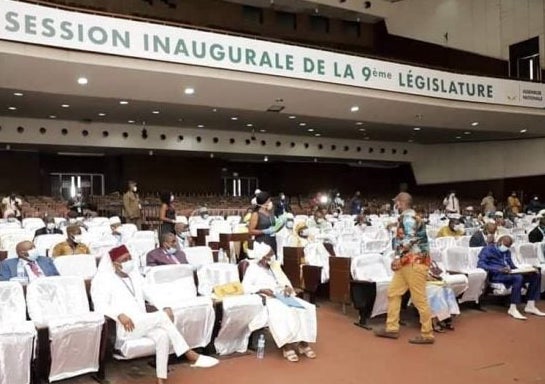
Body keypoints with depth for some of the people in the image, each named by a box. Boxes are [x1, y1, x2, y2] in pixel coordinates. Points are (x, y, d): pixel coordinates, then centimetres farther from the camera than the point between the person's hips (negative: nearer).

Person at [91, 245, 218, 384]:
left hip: (143, 323, 6)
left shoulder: (134, 274, 17)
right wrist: (119, 315, -29)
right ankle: (191, 355, -23)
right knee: (161, 317, -26)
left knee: (162, 335, -27)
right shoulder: (103, 279, -1)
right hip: (124, 326, -6)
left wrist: (165, 307, -2)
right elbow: (100, 306, -13)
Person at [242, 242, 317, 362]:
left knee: (307, 308, -16)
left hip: (282, 297, 6)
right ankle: (287, 346, -29)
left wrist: (288, 287, -4)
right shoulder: (253, 268, 1)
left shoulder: (275, 265, 21)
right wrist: (262, 290, -23)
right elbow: (245, 287, -10)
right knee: (282, 313, -37)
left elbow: (284, 280, 20)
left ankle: (303, 343, -15)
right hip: (266, 299, -6)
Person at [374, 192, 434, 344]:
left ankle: (427, 334, 6)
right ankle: (392, 328, 18)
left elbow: (409, 241, -23)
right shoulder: (407, 217, 18)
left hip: (414, 262, -11)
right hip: (407, 263, 11)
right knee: (393, 293, 12)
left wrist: (398, 257, -17)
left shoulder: (408, 218, -14)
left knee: (419, 299, -3)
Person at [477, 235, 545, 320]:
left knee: (536, 275, -6)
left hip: (508, 273, 8)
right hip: (495, 275, -8)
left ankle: (530, 306, -8)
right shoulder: (488, 249, -2)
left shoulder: (507, 251, 23)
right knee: (518, 277, -35)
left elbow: (511, 265, 22)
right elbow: (480, 264, -15)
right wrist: (499, 269, -26)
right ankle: (512, 309, -31)